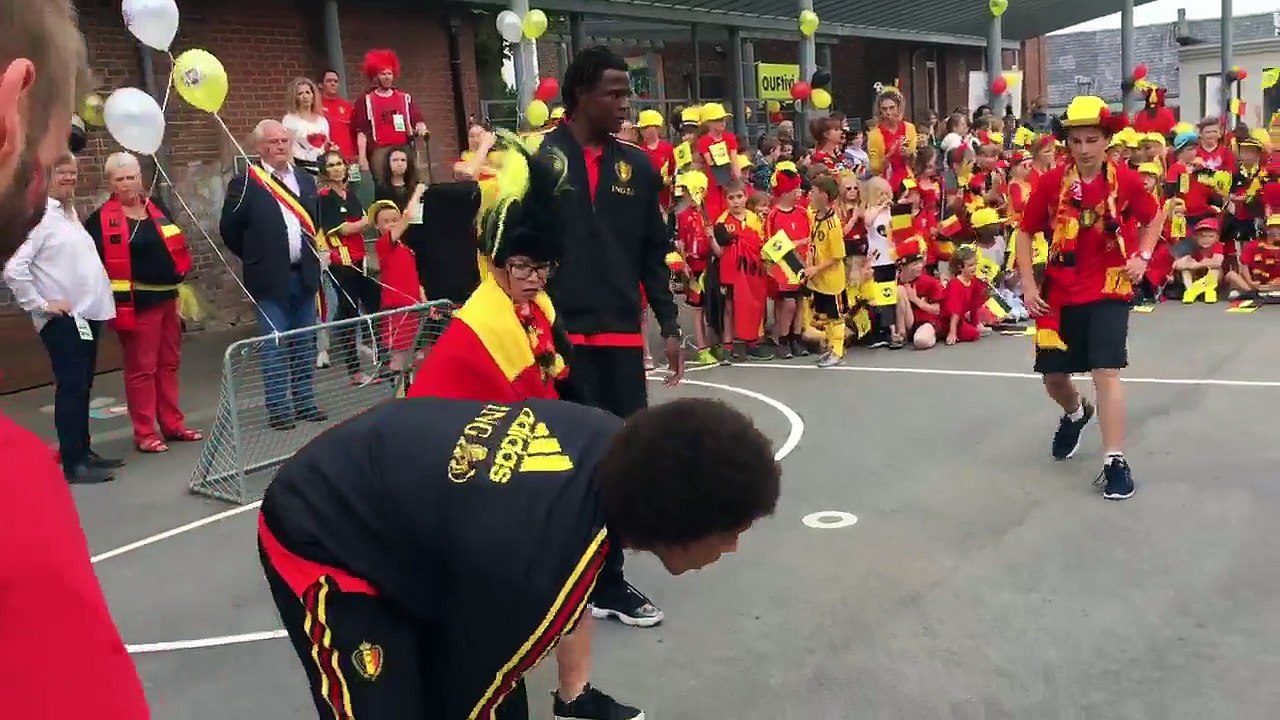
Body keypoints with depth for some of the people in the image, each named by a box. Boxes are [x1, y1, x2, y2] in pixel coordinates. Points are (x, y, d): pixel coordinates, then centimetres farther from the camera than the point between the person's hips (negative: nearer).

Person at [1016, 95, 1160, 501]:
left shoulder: (1126, 180, -7)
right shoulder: (1051, 182, -8)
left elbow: (1152, 218, 12)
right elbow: (1025, 233, 2)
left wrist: (1142, 257, -4)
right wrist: (1028, 284, -6)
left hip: (1108, 289, -2)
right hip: (1059, 293, 2)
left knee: (1106, 371, -13)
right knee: (1053, 376, 11)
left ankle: (1115, 462, -4)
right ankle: (1076, 413, 47)